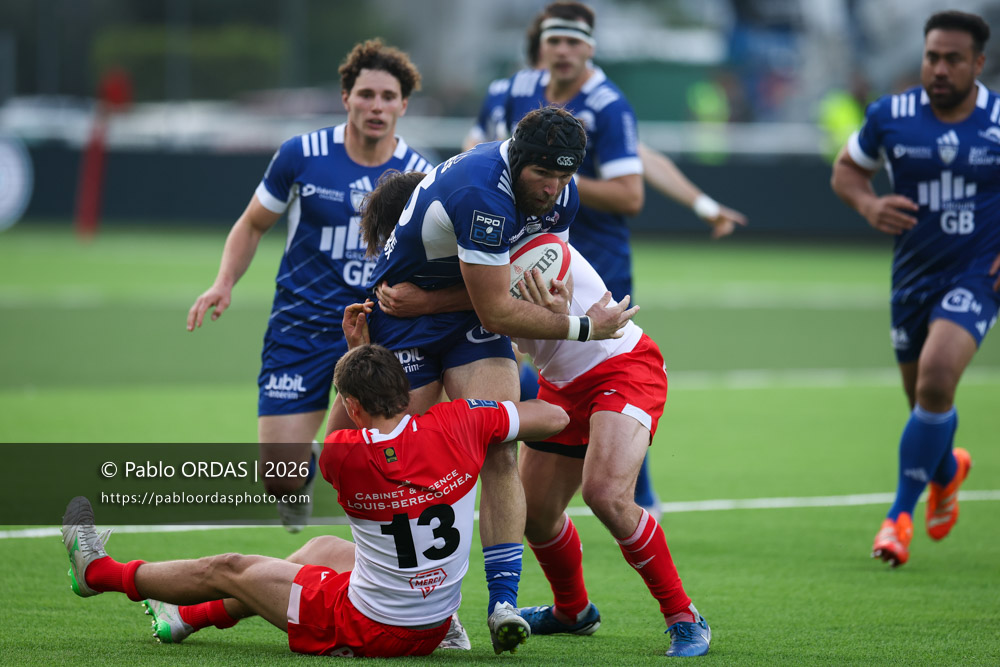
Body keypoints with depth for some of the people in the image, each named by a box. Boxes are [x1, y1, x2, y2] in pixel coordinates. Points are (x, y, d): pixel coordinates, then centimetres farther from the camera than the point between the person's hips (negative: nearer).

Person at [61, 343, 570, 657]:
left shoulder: (344, 453, -23)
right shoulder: (456, 426, -16)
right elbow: (554, 418, -2)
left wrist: (353, 345, 7)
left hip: (369, 631, -5)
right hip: (434, 628, 5)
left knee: (229, 570, 15)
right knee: (325, 546, 33)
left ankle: (99, 572, 38)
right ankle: (199, 614, 51)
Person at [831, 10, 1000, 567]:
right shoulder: (890, 117, -4)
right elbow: (847, 168, 11)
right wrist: (867, 204, -10)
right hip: (914, 274, 3)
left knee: (936, 380, -24)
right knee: (925, 403, 12)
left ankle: (902, 511, -9)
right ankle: (947, 470, 49)